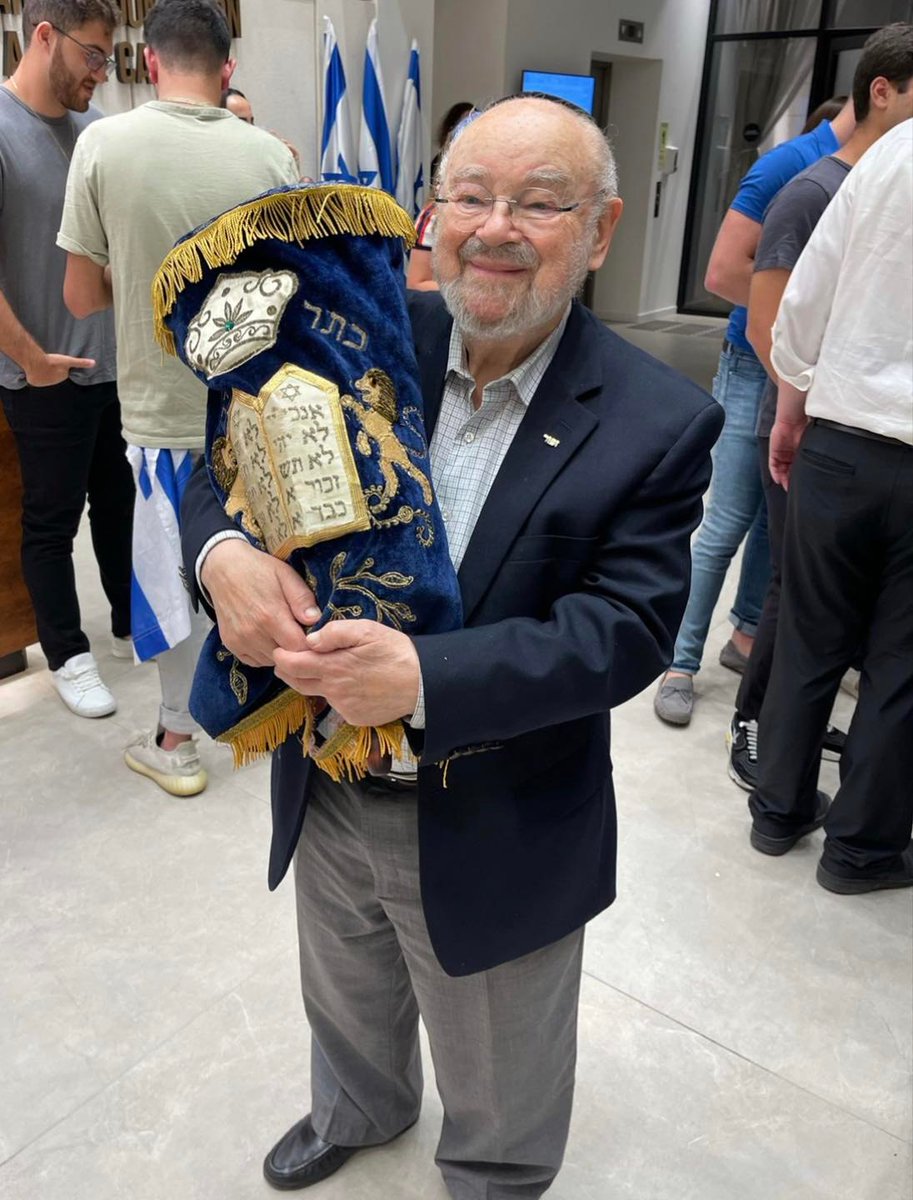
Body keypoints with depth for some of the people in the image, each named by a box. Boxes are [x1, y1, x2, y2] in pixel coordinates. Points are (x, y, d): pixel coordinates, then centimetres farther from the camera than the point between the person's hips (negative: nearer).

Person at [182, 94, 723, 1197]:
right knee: (348, 1015, 35)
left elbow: (625, 629, -22)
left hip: (497, 843, -3)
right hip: (329, 804, 4)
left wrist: (424, 679, -36)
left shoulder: (658, 423, -17)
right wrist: (223, 552, -26)